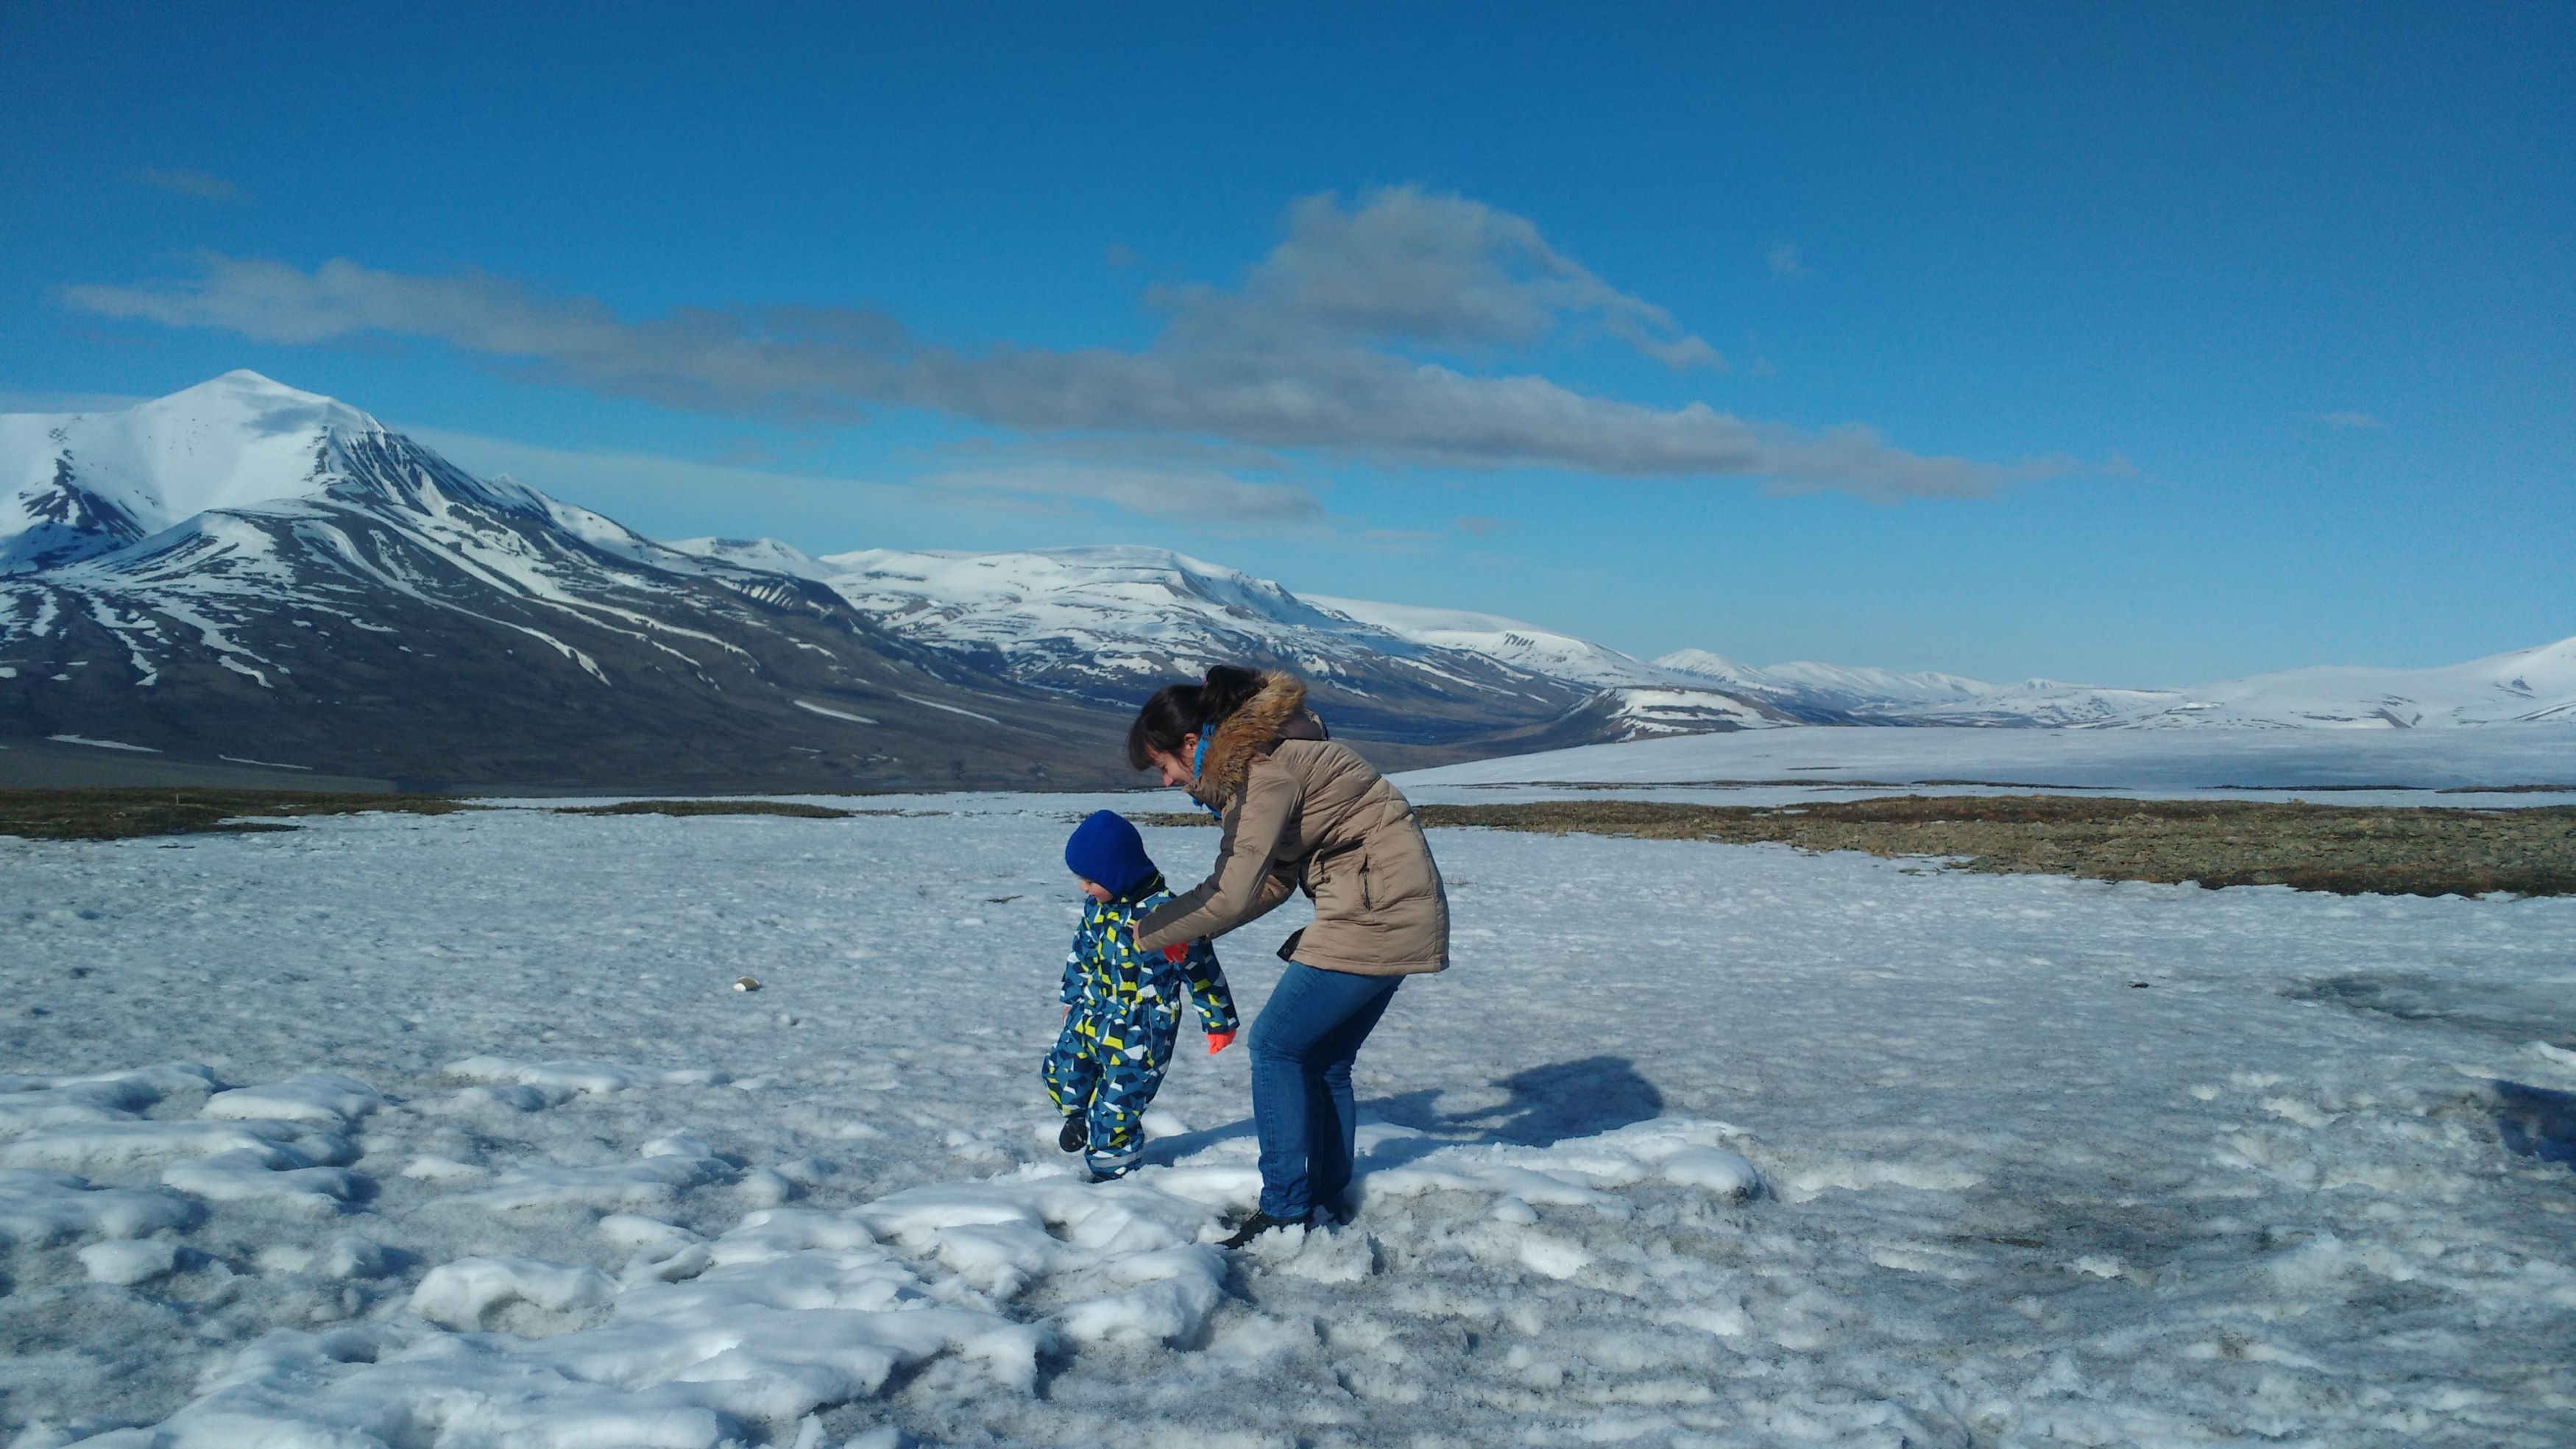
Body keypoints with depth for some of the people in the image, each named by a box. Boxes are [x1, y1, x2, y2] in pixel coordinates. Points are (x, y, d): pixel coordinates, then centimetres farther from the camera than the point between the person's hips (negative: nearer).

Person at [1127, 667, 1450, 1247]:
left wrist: (1152, 931, -6)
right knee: (1323, 1061, 15)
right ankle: (1329, 1201, 23)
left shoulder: (1264, 767, -18)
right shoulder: (1258, 753, 13)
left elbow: (1234, 892, -20)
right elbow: (1274, 879, 15)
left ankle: (1286, 1210, 0)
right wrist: (1187, 929, 9)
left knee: (1277, 1044, -4)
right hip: (1398, 916, 10)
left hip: (1377, 917, -10)